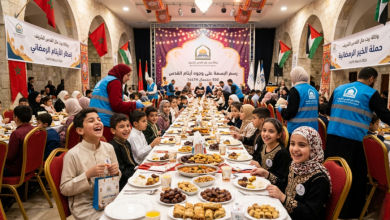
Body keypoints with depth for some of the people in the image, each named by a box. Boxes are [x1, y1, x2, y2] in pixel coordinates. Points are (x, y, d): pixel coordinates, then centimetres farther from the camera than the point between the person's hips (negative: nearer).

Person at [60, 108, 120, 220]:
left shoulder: (109, 148, -1)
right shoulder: (73, 155, -15)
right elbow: (64, 189, -11)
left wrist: (116, 173, -11)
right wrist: (88, 175, -23)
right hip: (85, 206, -5)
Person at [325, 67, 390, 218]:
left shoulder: (339, 89, 13)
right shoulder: (371, 93, -1)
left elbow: (328, 111, 17)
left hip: (333, 135, 5)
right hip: (354, 139, -5)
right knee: (354, 176, 9)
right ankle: (350, 211, 19)